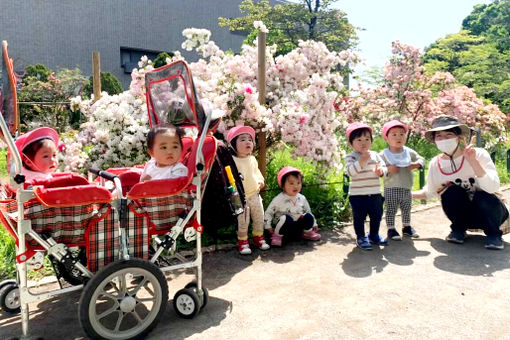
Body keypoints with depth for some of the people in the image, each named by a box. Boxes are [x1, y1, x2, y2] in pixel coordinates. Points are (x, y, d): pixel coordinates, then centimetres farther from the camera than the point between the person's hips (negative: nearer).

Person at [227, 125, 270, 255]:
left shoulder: (252, 159, 6)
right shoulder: (232, 161, -14)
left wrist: (260, 180, 6)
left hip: (255, 194, 6)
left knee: (259, 218, 15)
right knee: (242, 221, 1)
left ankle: (258, 238, 33)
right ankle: (242, 242, 19)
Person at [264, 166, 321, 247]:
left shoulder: (302, 198, 2)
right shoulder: (278, 199, -12)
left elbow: (308, 211, 15)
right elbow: (268, 212, -6)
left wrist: (314, 224, 17)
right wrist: (268, 226, -9)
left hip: (298, 229, 4)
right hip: (284, 229, -4)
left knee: (308, 216, -18)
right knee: (285, 218, -34)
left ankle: (307, 233, 11)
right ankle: (277, 236, -10)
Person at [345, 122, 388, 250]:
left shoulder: (375, 155, 6)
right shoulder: (351, 157, -10)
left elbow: (384, 167, 7)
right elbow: (350, 171, -25)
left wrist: (381, 171, -16)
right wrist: (361, 161, -33)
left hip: (375, 193, 6)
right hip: (358, 195, -5)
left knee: (377, 216, 18)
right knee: (359, 217, 4)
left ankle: (374, 235, 37)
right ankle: (361, 238, 21)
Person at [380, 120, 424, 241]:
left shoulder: (409, 152, 4)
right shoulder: (383, 154, -10)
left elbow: (421, 159, 11)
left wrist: (416, 164, -9)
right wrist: (388, 169, -26)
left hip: (407, 188, 5)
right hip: (391, 189, -5)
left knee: (406, 210, 20)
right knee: (391, 210, 2)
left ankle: (406, 227, 37)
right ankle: (391, 229, 16)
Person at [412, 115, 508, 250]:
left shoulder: (479, 154, -20)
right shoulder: (435, 164, -9)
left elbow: (493, 188, -34)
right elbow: (430, 192, 8)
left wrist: (473, 161, -42)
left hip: (487, 212, -2)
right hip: (464, 214, 2)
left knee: (483, 197, -34)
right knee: (452, 191, -27)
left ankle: (493, 233, -5)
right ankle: (458, 229, -1)